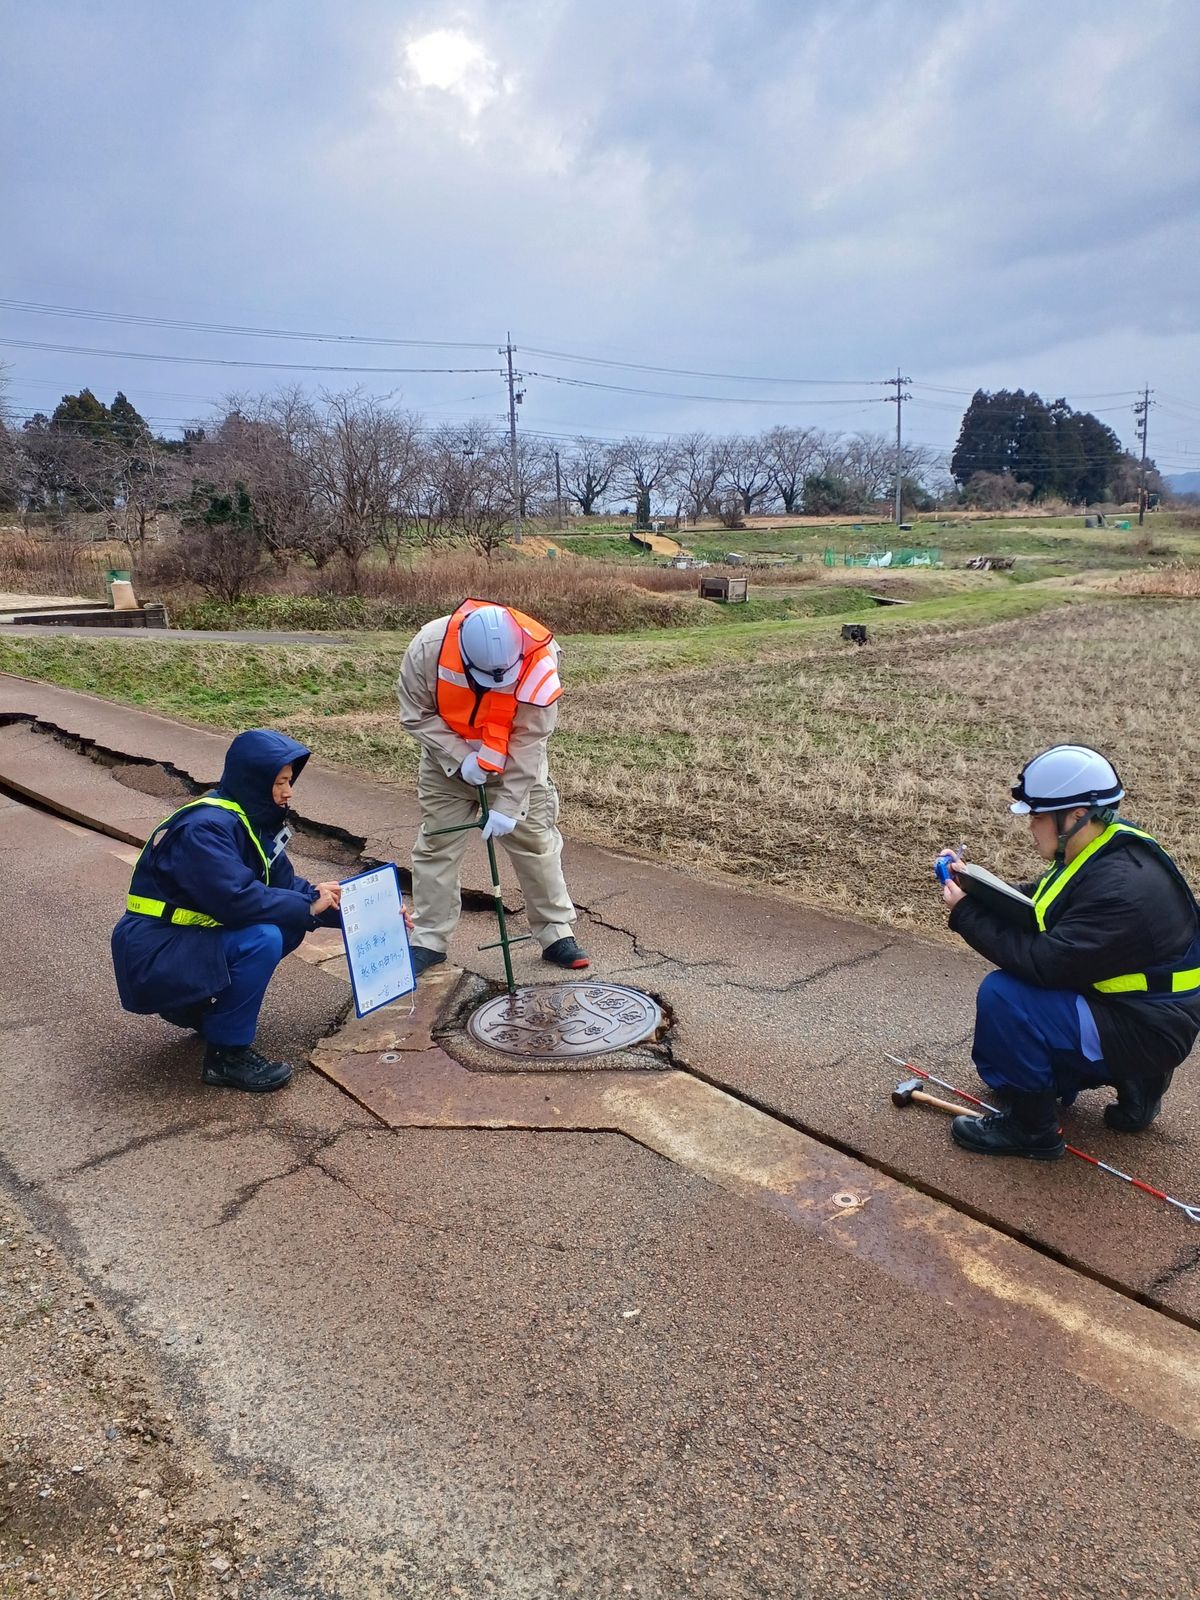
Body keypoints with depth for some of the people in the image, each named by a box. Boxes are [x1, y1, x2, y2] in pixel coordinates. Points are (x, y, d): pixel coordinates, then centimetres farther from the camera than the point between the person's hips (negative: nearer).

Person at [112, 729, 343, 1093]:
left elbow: (285, 884, 5)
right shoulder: (205, 827, -24)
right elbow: (237, 900, -33)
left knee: (288, 923, -1)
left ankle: (204, 1008, 13)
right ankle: (226, 1054, -12)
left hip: (193, 938, 9)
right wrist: (308, 907, -21)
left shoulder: (254, 820, 4)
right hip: (154, 957, -9)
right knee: (262, 939, -28)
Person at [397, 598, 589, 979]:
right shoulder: (427, 648, -29)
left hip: (516, 766, -1)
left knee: (537, 844, 2)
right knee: (436, 847, 4)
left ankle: (557, 933, 17)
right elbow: (416, 713, -15)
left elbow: (528, 743, -26)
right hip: (449, 761, 1)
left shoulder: (538, 661, -32)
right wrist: (460, 758, -26)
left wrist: (508, 805, -27)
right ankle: (429, 941, 17)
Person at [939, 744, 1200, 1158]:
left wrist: (967, 914, -22)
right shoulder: (1101, 852, 1)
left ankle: (1032, 1128, -5)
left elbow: (1045, 963, -31)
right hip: (1116, 999, 10)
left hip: (1145, 1032, -10)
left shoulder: (1123, 888, -29)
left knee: (1002, 996, -24)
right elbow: (1033, 909, 10)